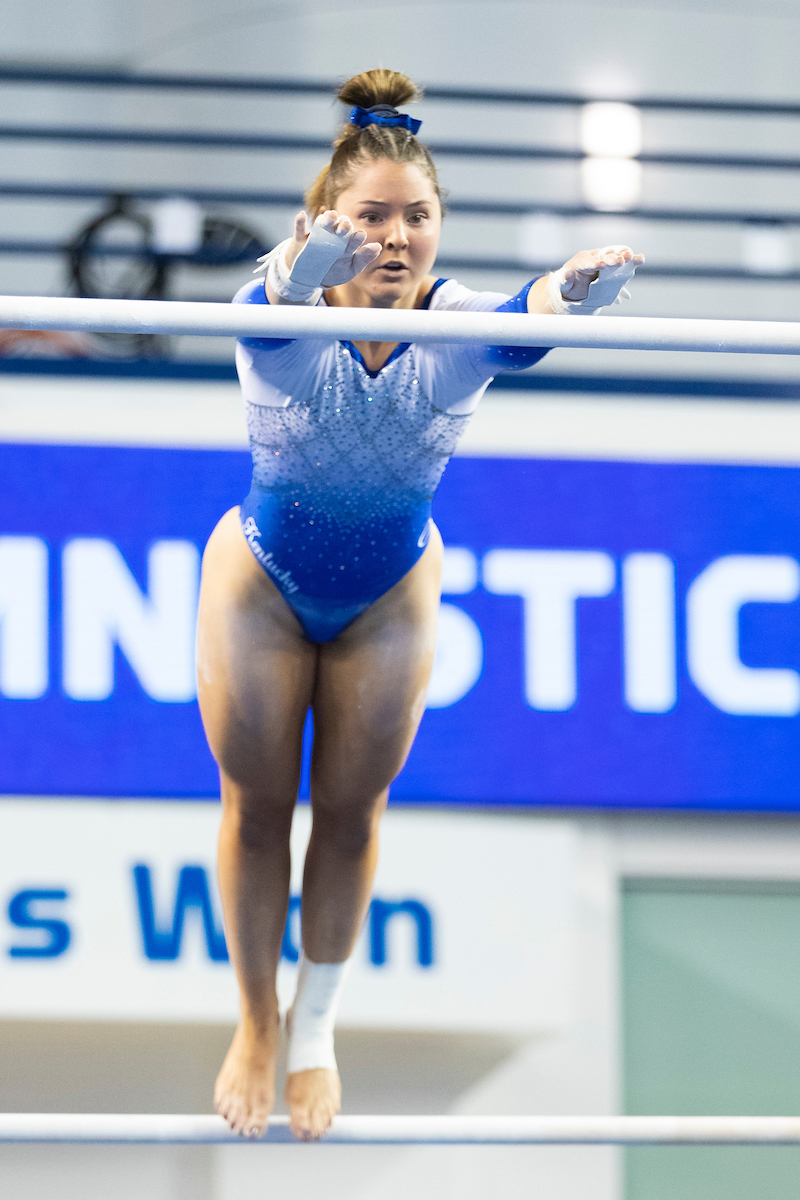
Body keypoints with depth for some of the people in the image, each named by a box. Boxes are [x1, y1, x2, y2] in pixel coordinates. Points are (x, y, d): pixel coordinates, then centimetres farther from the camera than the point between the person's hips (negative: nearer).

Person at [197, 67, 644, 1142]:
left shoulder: (459, 327, -28)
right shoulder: (283, 319, -31)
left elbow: (526, 316, -50)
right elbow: (277, 301, -55)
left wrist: (570, 295, -75)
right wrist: (298, 279, -80)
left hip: (390, 590, 1)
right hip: (263, 578, -1)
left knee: (353, 810, 10)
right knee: (258, 806, 9)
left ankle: (316, 1030, 29)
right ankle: (256, 1027, 29)